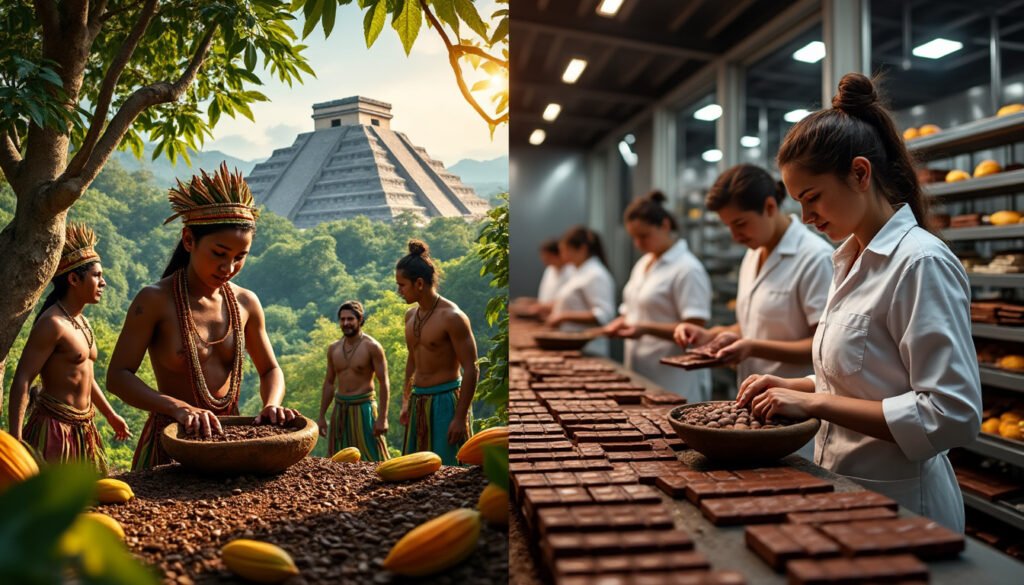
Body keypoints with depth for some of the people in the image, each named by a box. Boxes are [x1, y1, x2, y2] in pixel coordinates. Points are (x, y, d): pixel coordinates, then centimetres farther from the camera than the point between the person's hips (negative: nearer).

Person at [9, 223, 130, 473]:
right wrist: (15, 438, -25)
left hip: (83, 428, 9)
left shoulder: (81, 321, 10)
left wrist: (111, 415, 27)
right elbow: (22, 380, -19)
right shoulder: (52, 323, -16)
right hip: (55, 427, -9)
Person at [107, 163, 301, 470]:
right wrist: (178, 407, -26)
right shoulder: (155, 301, -10)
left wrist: (272, 405, -11)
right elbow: (118, 376, -11)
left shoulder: (246, 303, 1)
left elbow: (270, 369, 10)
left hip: (230, 439, 4)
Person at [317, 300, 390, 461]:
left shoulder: (372, 347, -9)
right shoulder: (333, 349, 7)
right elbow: (329, 383, 13)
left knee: (371, 461, -3)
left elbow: (383, 383, -11)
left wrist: (382, 418, -16)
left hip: (363, 407, -5)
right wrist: (321, 416, 11)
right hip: (340, 408, 5)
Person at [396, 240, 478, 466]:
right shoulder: (411, 315, 7)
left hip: (445, 402, -8)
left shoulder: (452, 317, -16)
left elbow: (471, 370, -17)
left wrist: (460, 417, -19)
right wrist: (406, 402, 18)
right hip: (419, 402, 8)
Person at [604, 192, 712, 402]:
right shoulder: (642, 264, 14)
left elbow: (694, 329, -17)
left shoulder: (687, 269, -12)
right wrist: (622, 323, -1)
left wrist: (646, 329, -27)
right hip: (639, 373, 8)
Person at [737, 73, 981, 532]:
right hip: (845, 489, 8)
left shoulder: (922, 263, -20)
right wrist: (794, 387, 0)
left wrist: (816, 403, -24)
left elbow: (952, 416, -24)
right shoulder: (852, 259, 7)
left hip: (896, 503, -8)